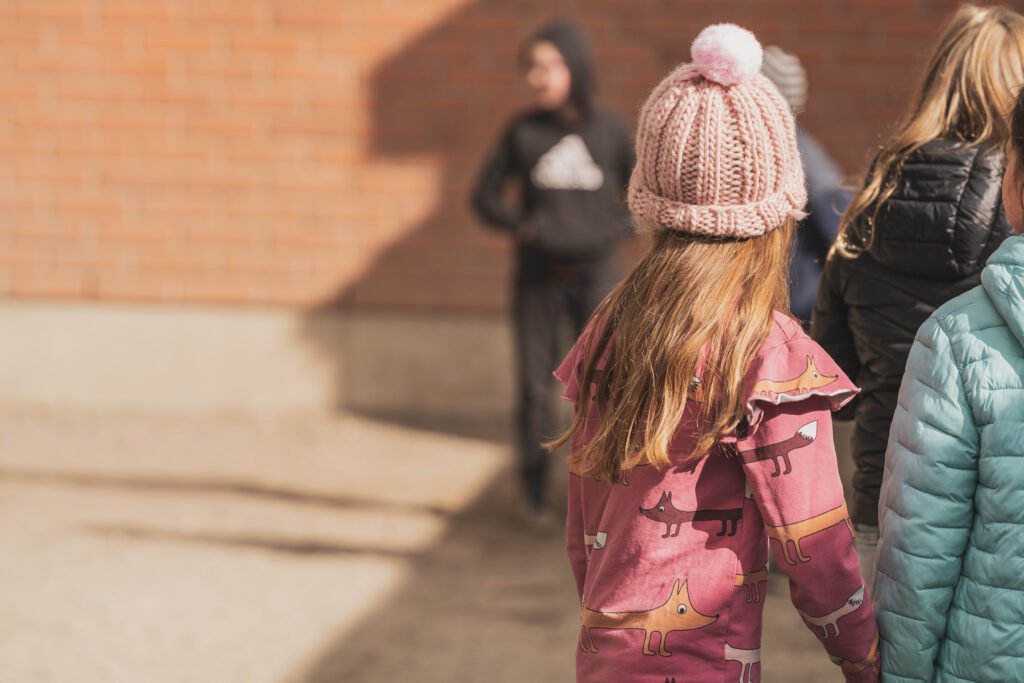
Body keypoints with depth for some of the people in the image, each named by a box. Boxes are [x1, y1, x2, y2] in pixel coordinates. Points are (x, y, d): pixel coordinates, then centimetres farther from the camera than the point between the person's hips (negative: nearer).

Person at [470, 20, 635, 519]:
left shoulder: (610, 131, -4)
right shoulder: (523, 132, -4)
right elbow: (485, 195, 5)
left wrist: (616, 229, -7)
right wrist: (521, 225, -11)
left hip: (595, 276, 0)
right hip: (539, 279, 0)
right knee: (534, 388, 3)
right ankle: (535, 495, 14)